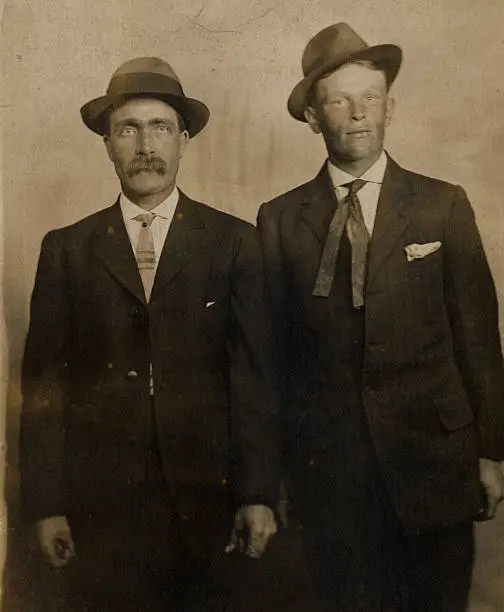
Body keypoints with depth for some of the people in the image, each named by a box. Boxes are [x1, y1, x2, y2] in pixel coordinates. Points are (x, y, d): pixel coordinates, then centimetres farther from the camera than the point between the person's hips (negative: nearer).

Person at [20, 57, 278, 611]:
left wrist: (258, 494, -4)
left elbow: (252, 372, -1)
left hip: (205, 492, 0)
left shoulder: (234, 243, 2)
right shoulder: (66, 249, 4)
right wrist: (45, 503, 0)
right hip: (100, 497, 1)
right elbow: (44, 382, 3)